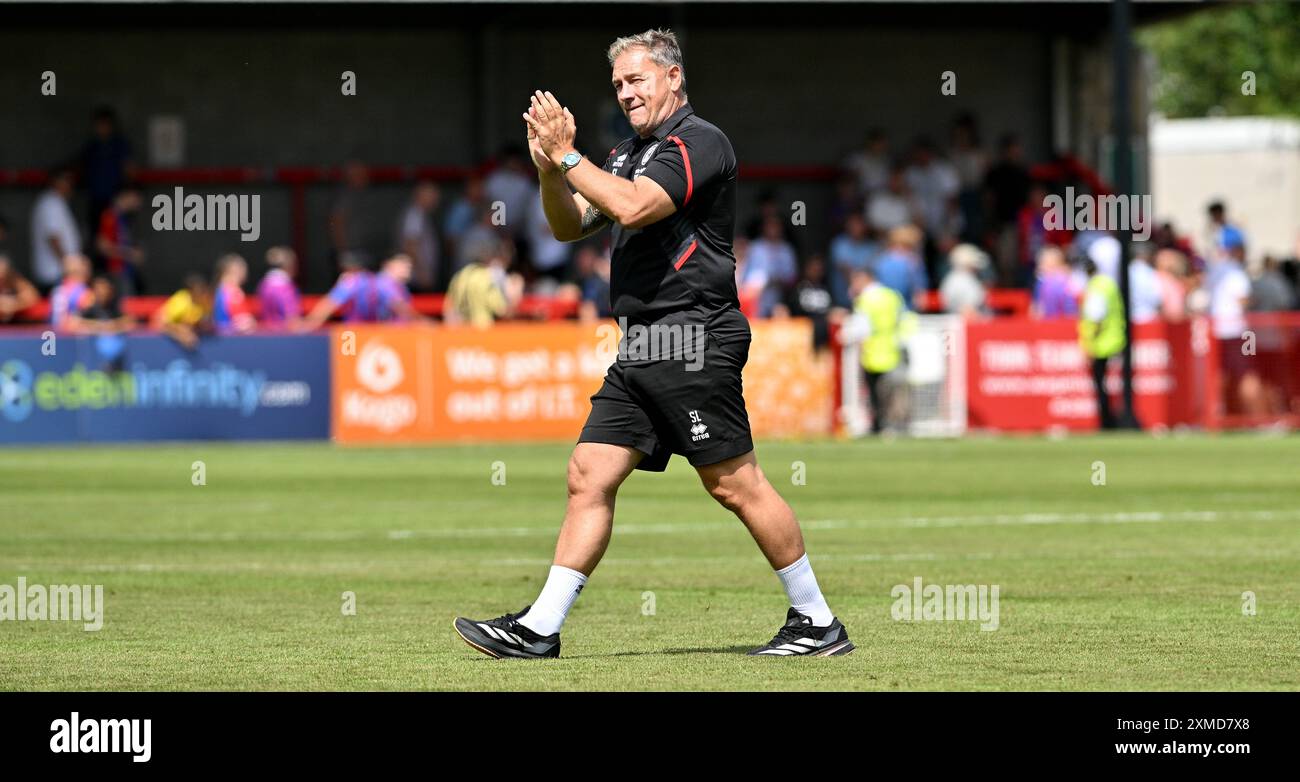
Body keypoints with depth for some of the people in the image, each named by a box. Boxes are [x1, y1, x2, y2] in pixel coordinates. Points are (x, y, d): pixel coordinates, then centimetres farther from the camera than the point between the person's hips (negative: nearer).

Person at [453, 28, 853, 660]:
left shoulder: (698, 142, -8)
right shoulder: (630, 152, 20)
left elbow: (634, 207, -22)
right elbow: (569, 226, 22)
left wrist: (568, 155, -14)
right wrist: (550, 170, 4)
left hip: (693, 337, -9)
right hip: (641, 348, 9)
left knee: (734, 484, -7)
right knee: (589, 476, 3)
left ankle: (818, 622, 2)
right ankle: (539, 629, 3)